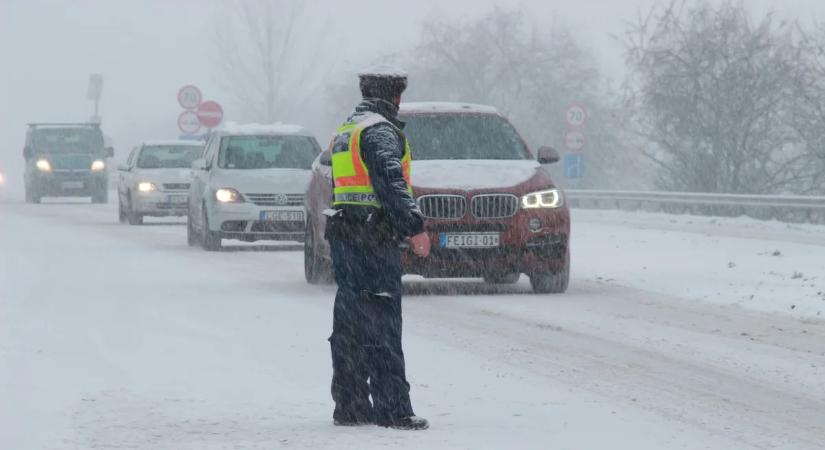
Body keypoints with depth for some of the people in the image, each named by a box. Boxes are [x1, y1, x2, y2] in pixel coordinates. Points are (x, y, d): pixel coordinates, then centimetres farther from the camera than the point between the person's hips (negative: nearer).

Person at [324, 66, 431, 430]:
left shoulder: (345, 132, 20)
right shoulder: (380, 132, -10)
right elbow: (391, 182, -20)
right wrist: (415, 227, -21)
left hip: (342, 236, 9)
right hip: (374, 237, -9)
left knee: (349, 322, 11)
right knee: (381, 320, -10)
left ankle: (349, 404, 14)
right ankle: (392, 407, -13)